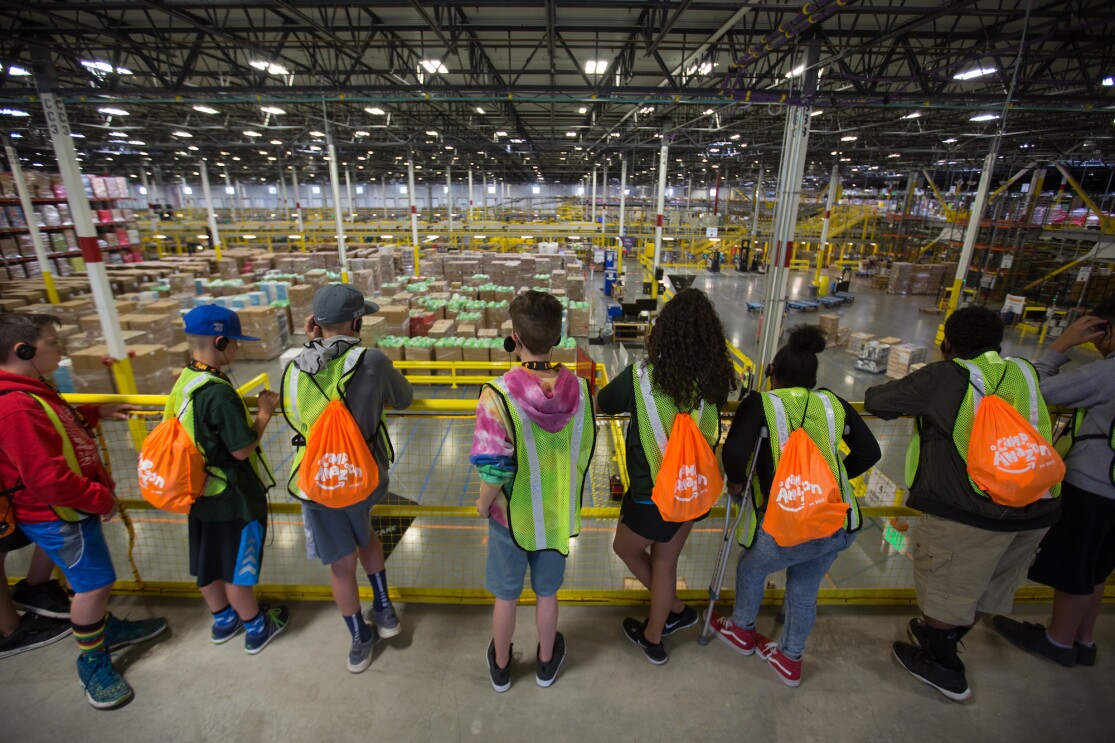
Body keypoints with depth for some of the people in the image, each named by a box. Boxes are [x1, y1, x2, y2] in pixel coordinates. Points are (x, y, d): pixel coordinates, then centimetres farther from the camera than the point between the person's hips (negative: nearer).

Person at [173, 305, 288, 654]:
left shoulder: (183, 381, -2)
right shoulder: (219, 392, -28)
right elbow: (242, 448, -25)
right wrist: (265, 412, -14)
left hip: (200, 492, 8)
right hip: (233, 498, -8)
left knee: (207, 564, 23)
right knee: (238, 569, 10)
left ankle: (223, 620, 44)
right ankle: (256, 629, 30)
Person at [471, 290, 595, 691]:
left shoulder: (498, 394, -28)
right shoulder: (578, 388, -16)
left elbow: (493, 470, -24)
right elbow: (584, 451, -3)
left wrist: (483, 504, -5)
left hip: (512, 515, -2)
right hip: (558, 513, 3)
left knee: (506, 596, 22)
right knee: (547, 593, 25)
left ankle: (501, 665, 46)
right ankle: (547, 662, 48)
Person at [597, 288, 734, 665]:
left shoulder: (641, 376, -23)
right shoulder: (714, 379, -13)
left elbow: (600, 404, -4)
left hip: (653, 494, -4)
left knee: (625, 548, 26)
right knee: (665, 562, 24)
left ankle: (677, 609, 39)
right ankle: (653, 638, 43)